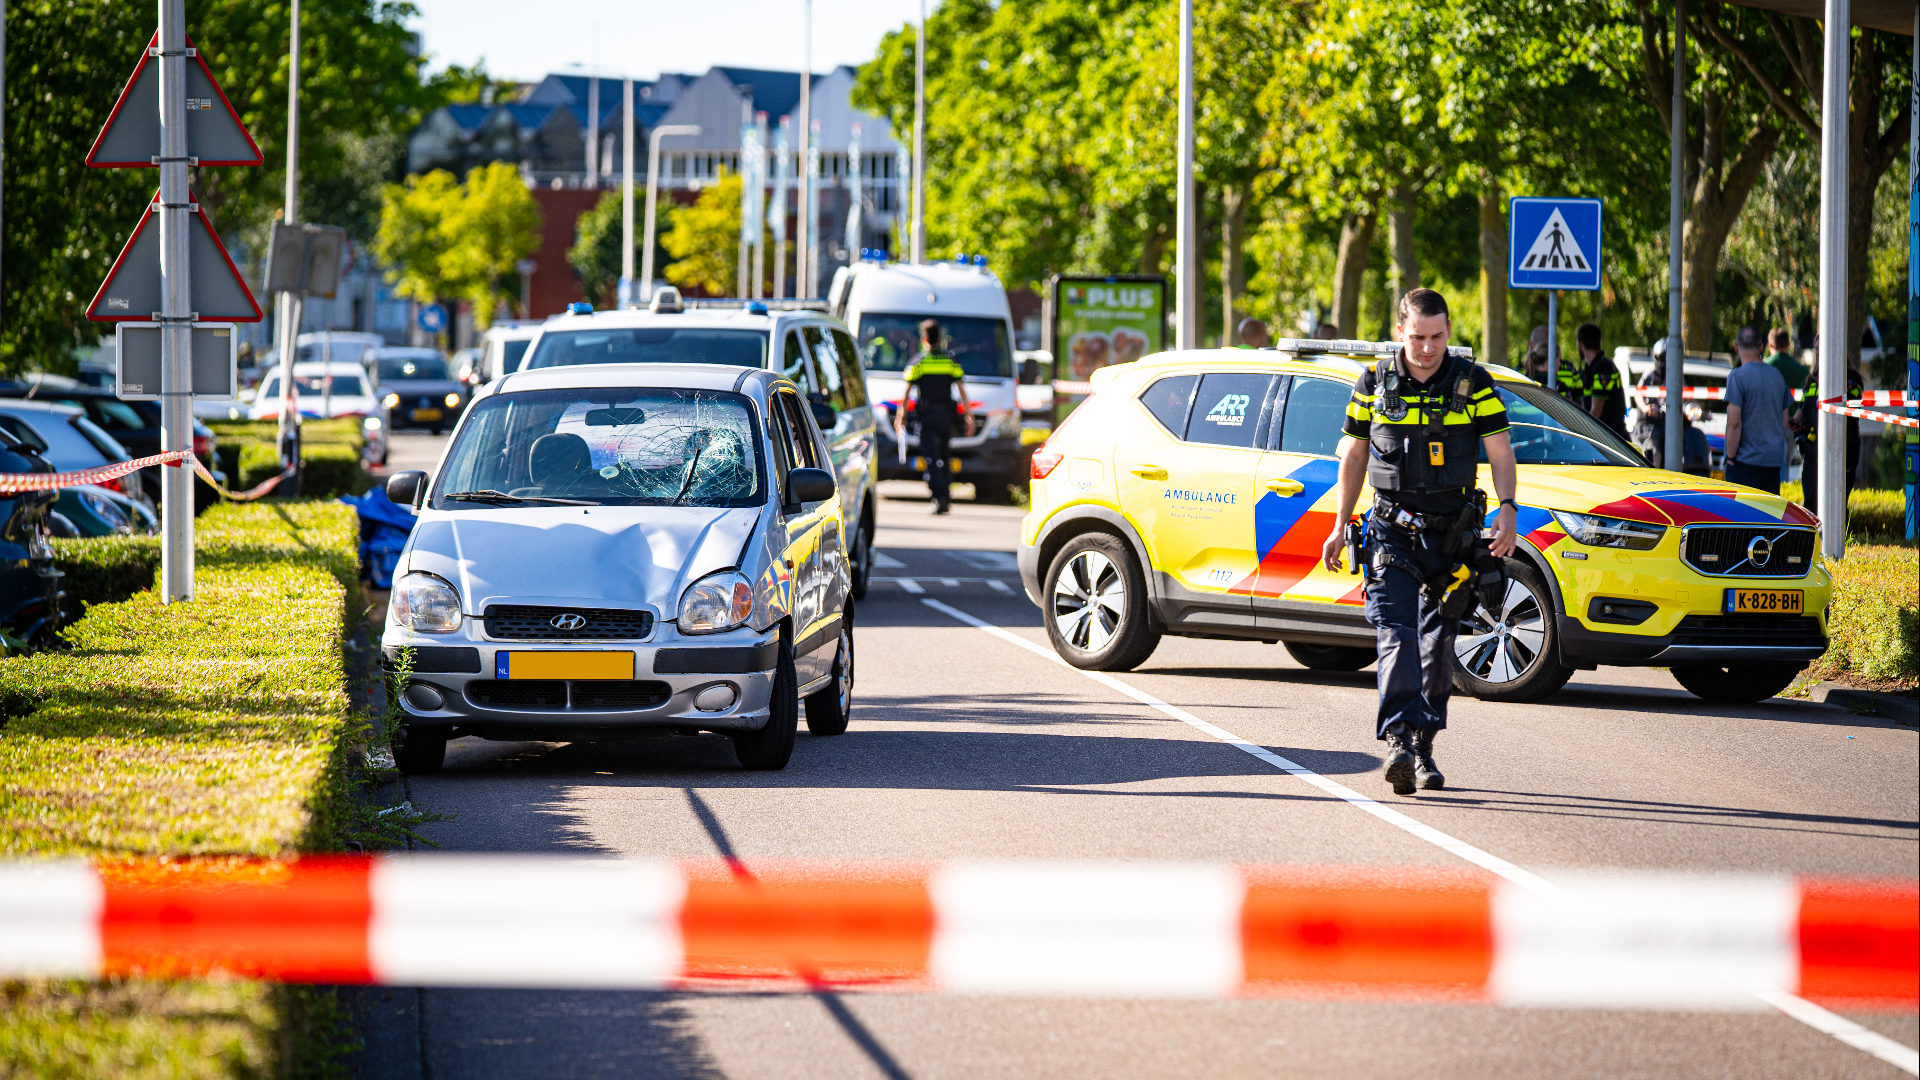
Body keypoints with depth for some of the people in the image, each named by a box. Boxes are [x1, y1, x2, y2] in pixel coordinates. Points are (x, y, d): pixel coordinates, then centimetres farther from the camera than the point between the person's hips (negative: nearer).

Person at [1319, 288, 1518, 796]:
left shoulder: (1473, 382, -2)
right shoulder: (1375, 383, 1)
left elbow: (1500, 452, -3)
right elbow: (1353, 454, 10)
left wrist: (1507, 509, -19)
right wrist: (1341, 526, 10)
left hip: (1453, 534, 1)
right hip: (1393, 530, -1)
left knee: (1438, 642, 6)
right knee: (1396, 632, -16)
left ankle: (1424, 748, 16)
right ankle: (1399, 739, -27)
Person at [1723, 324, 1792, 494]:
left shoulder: (1737, 377, -11)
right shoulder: (1777, 376, 9)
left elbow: (1734, 423, -15)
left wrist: (1730, 457, -8)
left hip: (1746, 461, -6)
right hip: (1774, 460, 6)